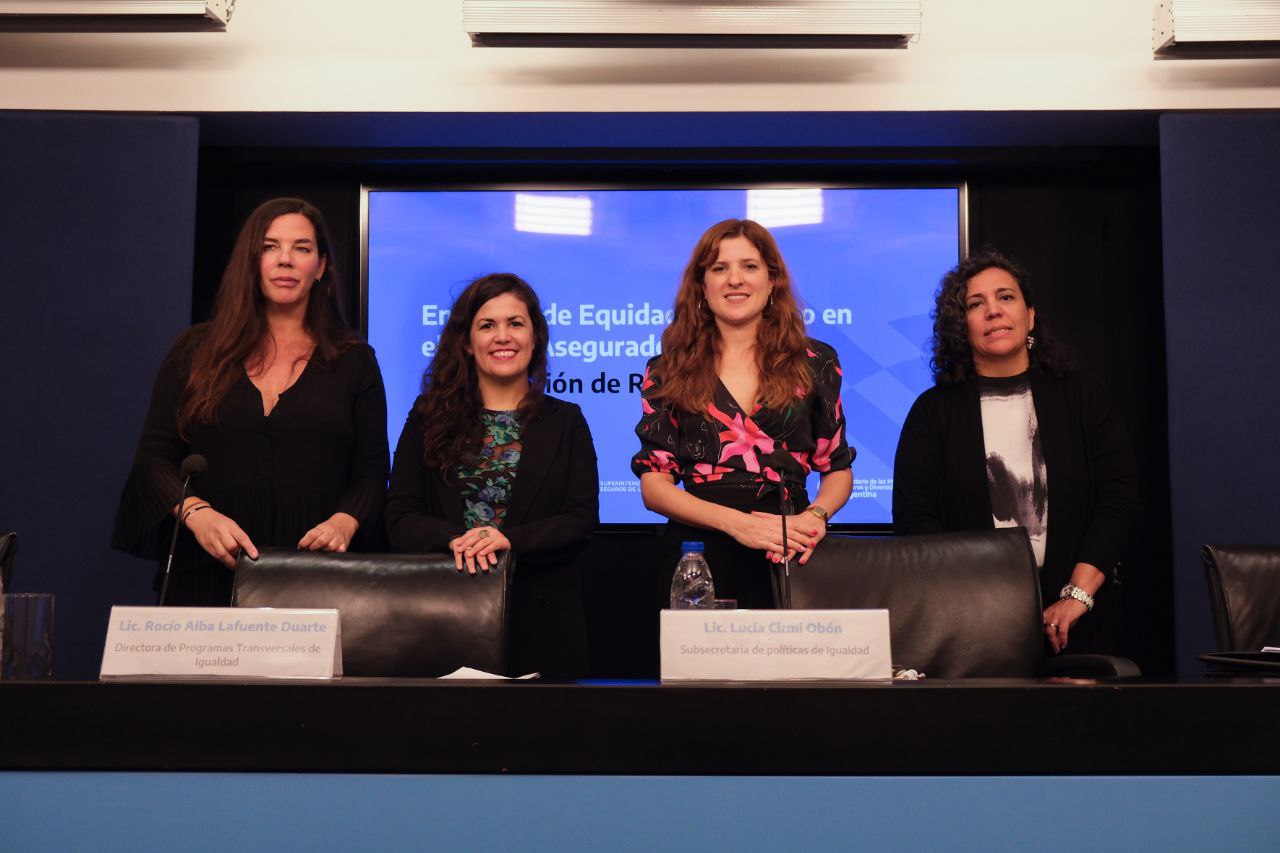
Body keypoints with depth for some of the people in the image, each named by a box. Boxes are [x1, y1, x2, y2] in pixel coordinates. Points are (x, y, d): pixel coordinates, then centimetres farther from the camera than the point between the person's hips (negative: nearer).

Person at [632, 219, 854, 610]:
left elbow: (838, 468, 11)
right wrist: (737, 522, -15)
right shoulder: (668, 371, 6)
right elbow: (654, 483, 0)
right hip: (698, 560, 0)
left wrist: (816, 515, -12)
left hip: (788, 558, 1)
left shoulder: (815, 361, 8)